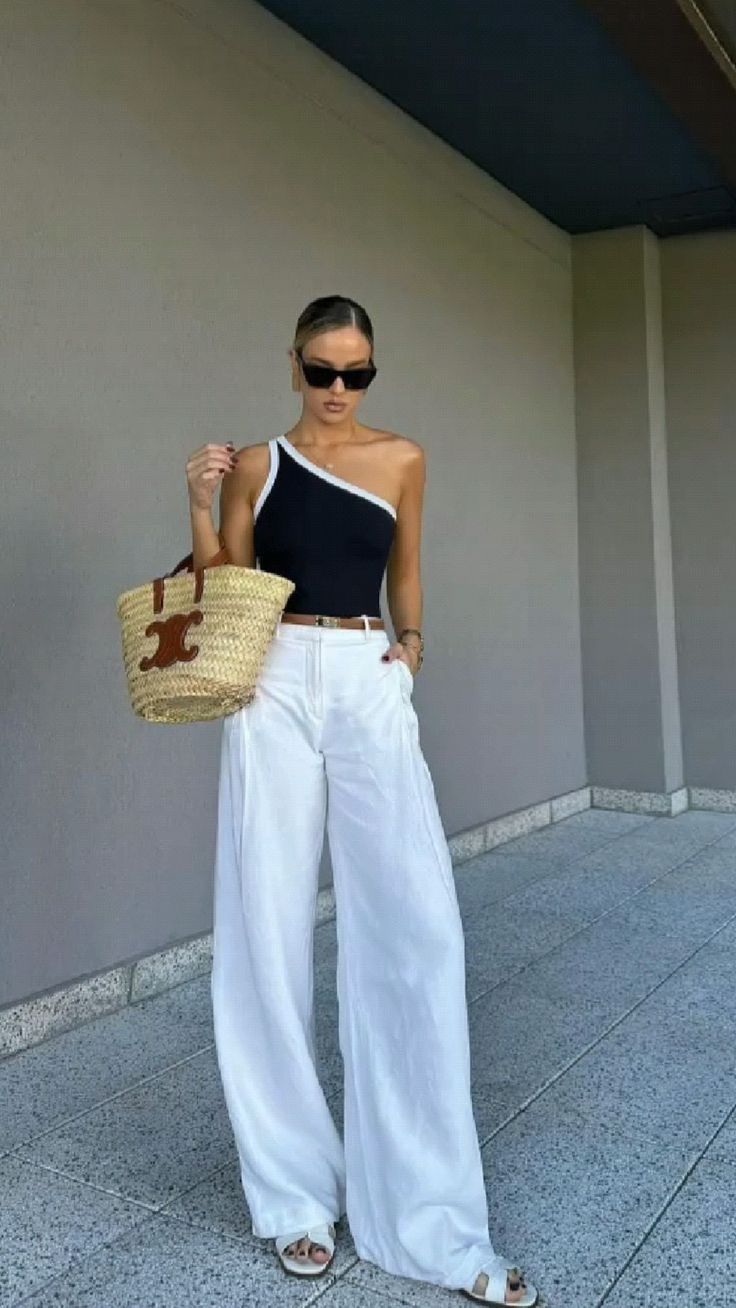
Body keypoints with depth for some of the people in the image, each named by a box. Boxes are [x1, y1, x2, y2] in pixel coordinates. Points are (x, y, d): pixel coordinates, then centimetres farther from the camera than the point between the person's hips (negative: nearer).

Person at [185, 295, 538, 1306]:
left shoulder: (404, 460, 11)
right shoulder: (255, 464, 8)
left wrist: (410, 641, 4)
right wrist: (199, 505, -5)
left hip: (370, 687, 0)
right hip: (275, 689, 0)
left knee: (413, 925, -6)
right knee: (271, 927, 2)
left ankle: (430, 1213, 8)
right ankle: (301, 1193, 18)